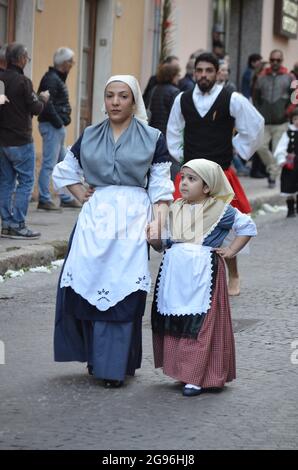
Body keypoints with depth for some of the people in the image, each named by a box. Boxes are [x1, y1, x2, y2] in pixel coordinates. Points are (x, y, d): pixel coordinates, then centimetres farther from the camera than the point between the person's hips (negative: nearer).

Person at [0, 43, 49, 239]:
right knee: (26, 181, 0)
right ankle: (18, 225, -4)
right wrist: (43, 98, 9)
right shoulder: (23, 81, -16)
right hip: (20, 141, -6)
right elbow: (35, 109, -12)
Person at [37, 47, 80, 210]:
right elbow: (48, 104, -24)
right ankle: (44, 200, -4)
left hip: (57, 126, 11)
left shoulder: (58, 78, 16)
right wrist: (59, 122, -19)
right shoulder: (51, 79, -16)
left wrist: (64, 120, 9)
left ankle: (66, 198, 23)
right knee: (49, 164, -7)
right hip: (52, 126, -11)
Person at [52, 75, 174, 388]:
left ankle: (114, 365, -2)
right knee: (85, 287, -6)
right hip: (95, 218, 3)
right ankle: (95, 357, 9)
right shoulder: (89, 137, 12)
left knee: (123, 291, -7)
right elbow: (63, 172, 23)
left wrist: (158, 222, -9)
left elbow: (161, 186, 3)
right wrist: (82, 197, 9)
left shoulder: (152, 138, 5)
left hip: (132, 220, -2)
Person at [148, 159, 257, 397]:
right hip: (176, 272, 5)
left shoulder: (220, 210, -1)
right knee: (174, 321, 5)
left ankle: (197, 377, -4)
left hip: (203, 273, -5)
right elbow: (166, 241, 14)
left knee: (202, 323, -8)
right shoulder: (174, 210, 12)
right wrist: (154, 239, -7)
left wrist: (231, 251, 1)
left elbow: (247, 227, 7)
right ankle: (182, 369, 17)